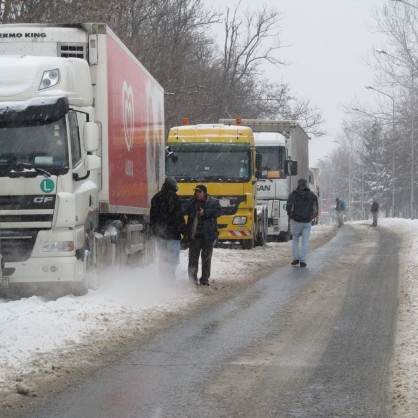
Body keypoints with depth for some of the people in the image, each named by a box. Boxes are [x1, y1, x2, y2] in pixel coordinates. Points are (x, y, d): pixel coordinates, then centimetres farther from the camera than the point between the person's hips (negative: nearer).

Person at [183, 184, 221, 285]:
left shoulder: (213, 202, 4)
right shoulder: (191, 202, 7)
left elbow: (217, 211, -12)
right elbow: (184, 210, -6)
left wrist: (205, 212, -19)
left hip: (208, 236, -1)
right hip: (194, 235, 1)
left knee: (206, 258, 6)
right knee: (193, 258, 2)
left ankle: (205, 279, 13)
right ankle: (193, 278, 8)